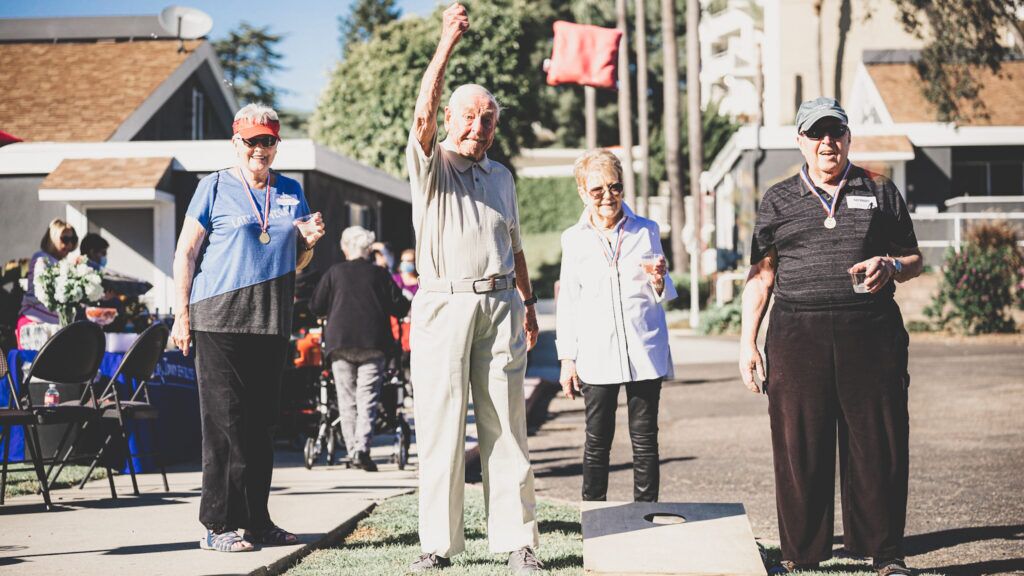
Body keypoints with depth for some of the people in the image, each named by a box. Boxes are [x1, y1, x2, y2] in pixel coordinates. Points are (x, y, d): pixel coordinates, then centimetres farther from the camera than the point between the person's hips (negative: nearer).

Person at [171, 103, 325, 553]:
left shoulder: (290, 192, 15)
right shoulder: (214, 187, 2)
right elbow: (185, 253, -1)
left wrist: (309, 241, 0)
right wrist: (182, 315, -8)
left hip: (272, 321, 5)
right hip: (219, 318, -5)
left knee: (260, 422, 9)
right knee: (224, 422, -7)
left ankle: (256, 520, 16)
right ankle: (217, 525, -3)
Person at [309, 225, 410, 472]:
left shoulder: (334, 272, 3)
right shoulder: (379, 274, 3)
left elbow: (315, 306, 7)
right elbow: (400, 308, 4)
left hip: (340, 341, 1)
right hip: (373, 342, -1)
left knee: (347, 399, 9)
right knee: (367, 397, -1)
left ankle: (352, 449, 9)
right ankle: (362, 447, -17)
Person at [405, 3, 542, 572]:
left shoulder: (501, 177, 20)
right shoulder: (430, 166, 5)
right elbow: (422, 114, -15)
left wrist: (528, 302, 21)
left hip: (499, 304, 4)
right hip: (443, 305, -3)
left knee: (505, 426, 2)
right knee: (439, 426, -3)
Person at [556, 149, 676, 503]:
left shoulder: (646, 231, 8)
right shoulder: (574, 239, 8)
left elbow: (663, 297, 13)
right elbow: (568, 303, 9)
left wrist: (658, 282, -11)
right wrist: (567, 359, 5)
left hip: (645, 352, 0)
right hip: (596, 355, 0)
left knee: (645, 440, 2)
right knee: (597, 441, 2)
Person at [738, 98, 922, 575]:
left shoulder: (880, 192, 12)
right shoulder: (778, 201, 13)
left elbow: (913, 259, 16)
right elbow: (760, 276, 13)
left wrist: (889, 267, -7)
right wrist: (747, 342, 5)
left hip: (870, 333, 0)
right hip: (798, 336, 0)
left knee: (877, 445, -1)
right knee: (799, 447, 0)